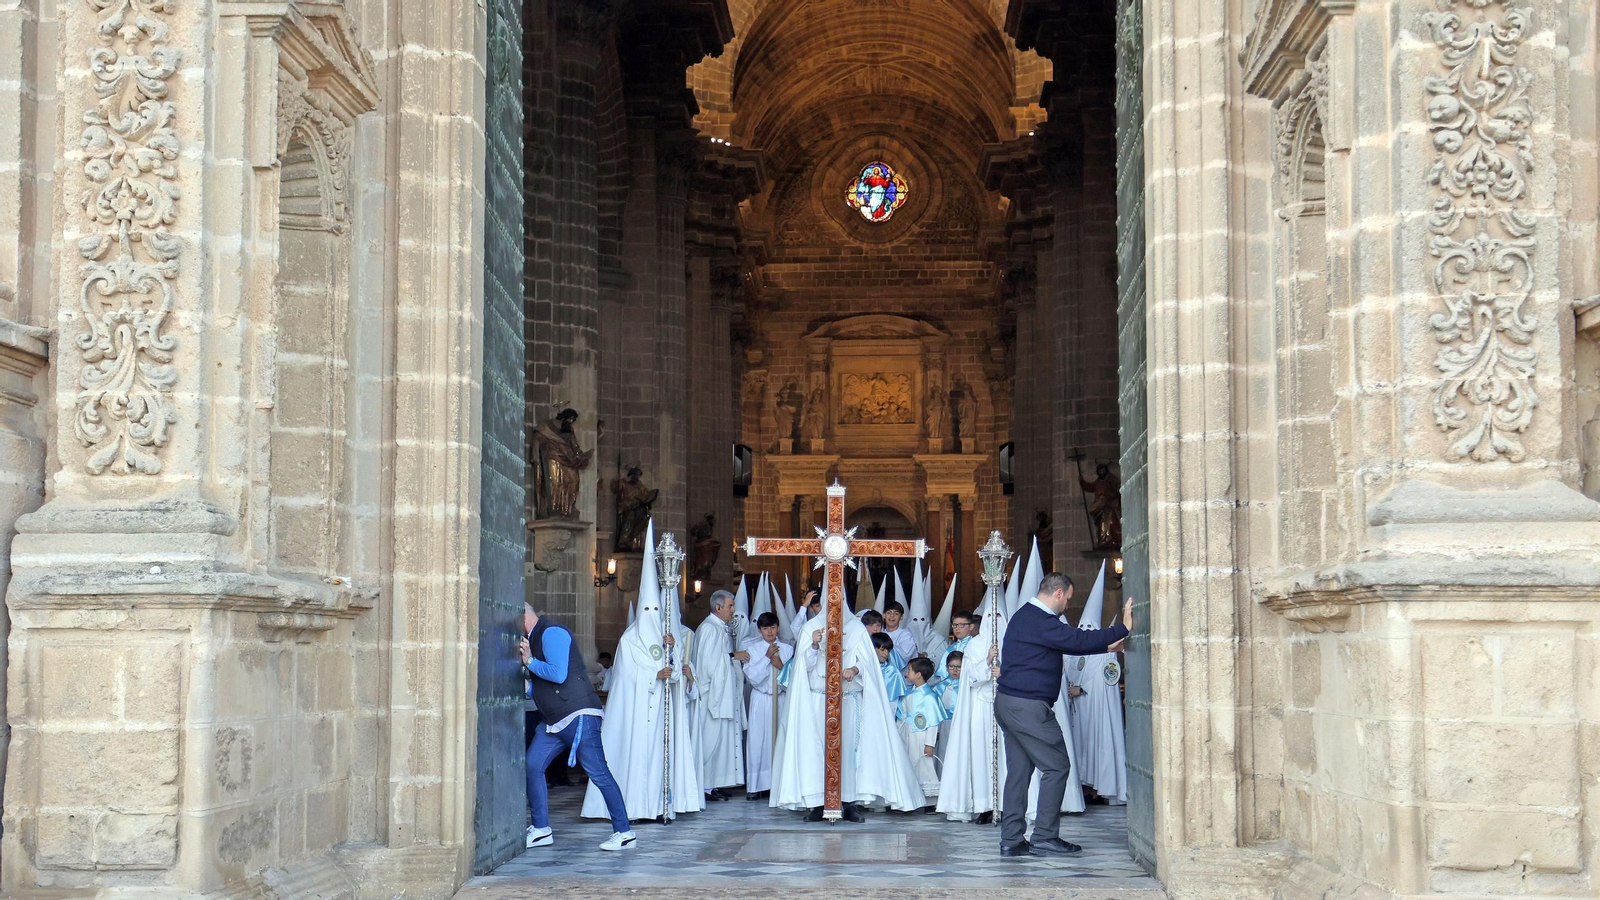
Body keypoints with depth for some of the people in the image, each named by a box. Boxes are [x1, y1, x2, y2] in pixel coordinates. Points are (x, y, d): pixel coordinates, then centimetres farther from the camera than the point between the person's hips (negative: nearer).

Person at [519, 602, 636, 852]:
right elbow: (533, 686, 26)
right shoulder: (534, 638, 21)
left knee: (598, 773, -9)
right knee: (532, 767, 5)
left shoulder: (551, 633, -10)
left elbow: (558, 674, -22)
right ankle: (541, 830, 12)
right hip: (554, 721, 10)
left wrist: (530, 661, -8)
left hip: (579, 716, -10)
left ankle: (624, 833, -5)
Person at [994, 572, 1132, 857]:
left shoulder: (1025, 616, 17)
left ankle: (1011, 840, 10)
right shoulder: (1041, 621, -16)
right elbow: (1079, 641, -21)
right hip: (1028, 706, -10)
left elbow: (1071, 642, 24)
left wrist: (1107, 646, 23)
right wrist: (1123, 628, -14)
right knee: (1056, 766, -3)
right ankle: (1045, 836, -1)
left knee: (1019, 769, 10)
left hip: (1009, 703, 10)